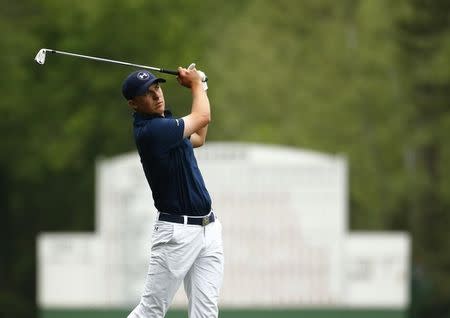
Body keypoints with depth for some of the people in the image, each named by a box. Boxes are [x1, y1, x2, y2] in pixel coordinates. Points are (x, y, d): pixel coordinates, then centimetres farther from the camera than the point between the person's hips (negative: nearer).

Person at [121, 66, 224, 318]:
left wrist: (200, 88, 23)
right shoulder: (150, 130, -17)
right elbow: (203, 117, -11)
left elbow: (198, 138, 31)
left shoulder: (164, 124, 13)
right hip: (178, 231, -9)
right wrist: (196, 83, 8)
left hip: (209, 228, 9)